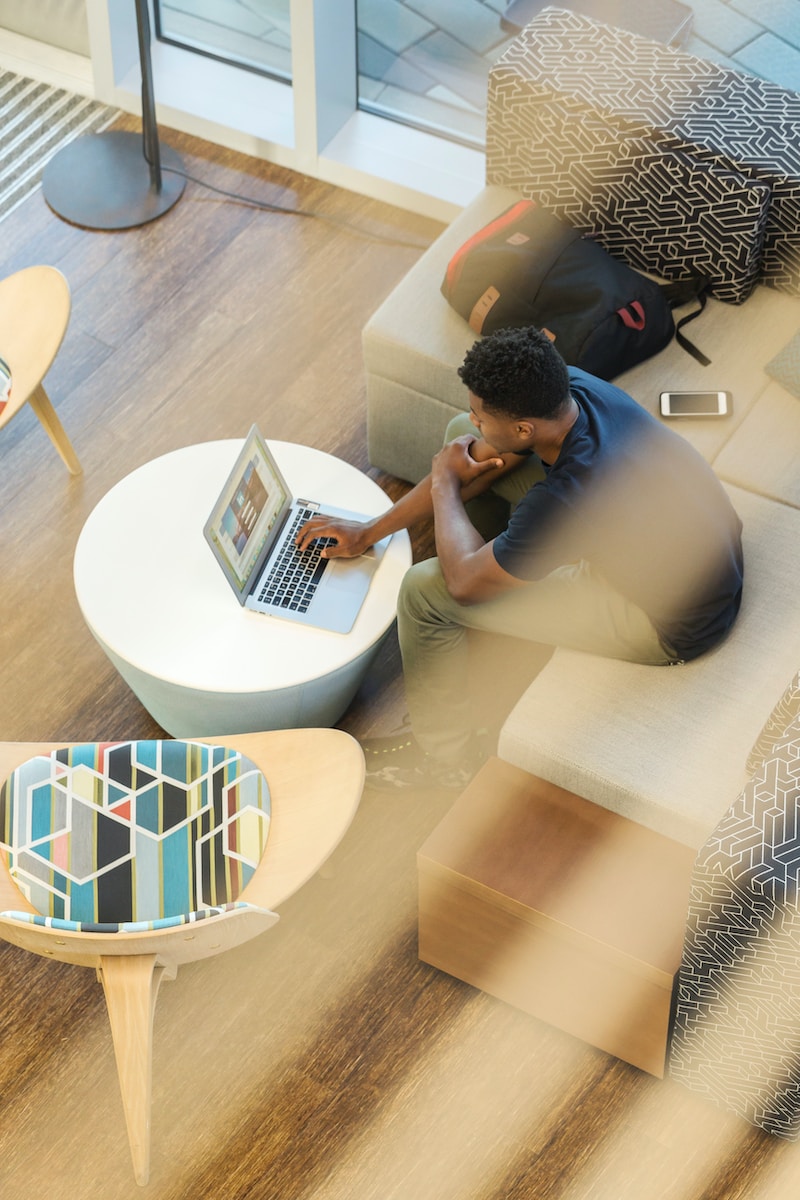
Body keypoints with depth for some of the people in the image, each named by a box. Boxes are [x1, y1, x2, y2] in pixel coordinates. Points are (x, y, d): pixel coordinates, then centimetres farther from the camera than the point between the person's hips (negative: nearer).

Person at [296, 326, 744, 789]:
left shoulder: (568, 497, -39)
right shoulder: (569, 386, -16)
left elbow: (465, 582, -22)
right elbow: (475, 458, 2)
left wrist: (445, 483, -6)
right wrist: (371, 530, 5)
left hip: (674, 624, -8)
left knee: (424, 590, -11)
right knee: (463, 435, 7)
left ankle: (445, 755, 14)